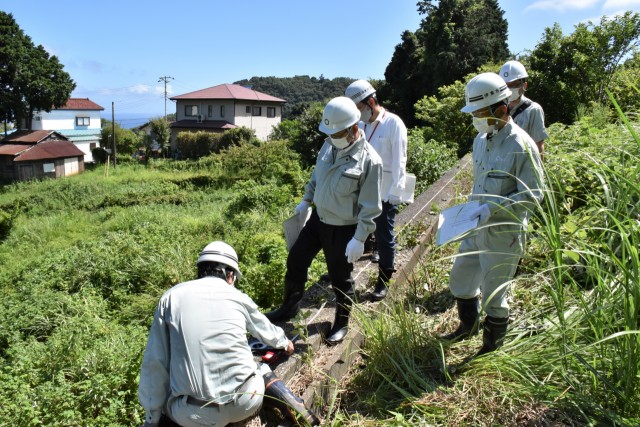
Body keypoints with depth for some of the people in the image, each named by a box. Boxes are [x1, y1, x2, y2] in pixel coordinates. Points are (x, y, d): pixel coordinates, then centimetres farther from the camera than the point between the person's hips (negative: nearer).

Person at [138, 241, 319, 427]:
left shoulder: (171, 297, 4)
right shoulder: (238, 298, 8)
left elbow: (154, 363, 4)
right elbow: (266, 330, 28)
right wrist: (284, 342, 50)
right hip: (244, 404, 1)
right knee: (260, 368, 33)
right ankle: (277, 391, 6)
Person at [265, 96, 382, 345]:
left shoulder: (369, 160, -22)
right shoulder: (329, 146, -2)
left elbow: (370, 207, -19)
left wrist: (359, 239, -20)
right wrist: (306, 201, 20)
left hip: (343, 229, -7)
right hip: (317, 219, 7)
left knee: (340, 279, 9)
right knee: (296, 261, 16)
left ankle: (342, 324, 32)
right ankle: (289, 308, 38)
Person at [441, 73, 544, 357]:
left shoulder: (521, 146, -19)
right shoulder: (481, 139, 5)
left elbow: (532, 195, -19)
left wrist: (493, 208, -26)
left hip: (503, 235, -8)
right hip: (476, 229, 8)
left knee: (493, 296, 8)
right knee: (460, 280, 21)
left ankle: (491, 348, 31)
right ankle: (467, 326, 47)